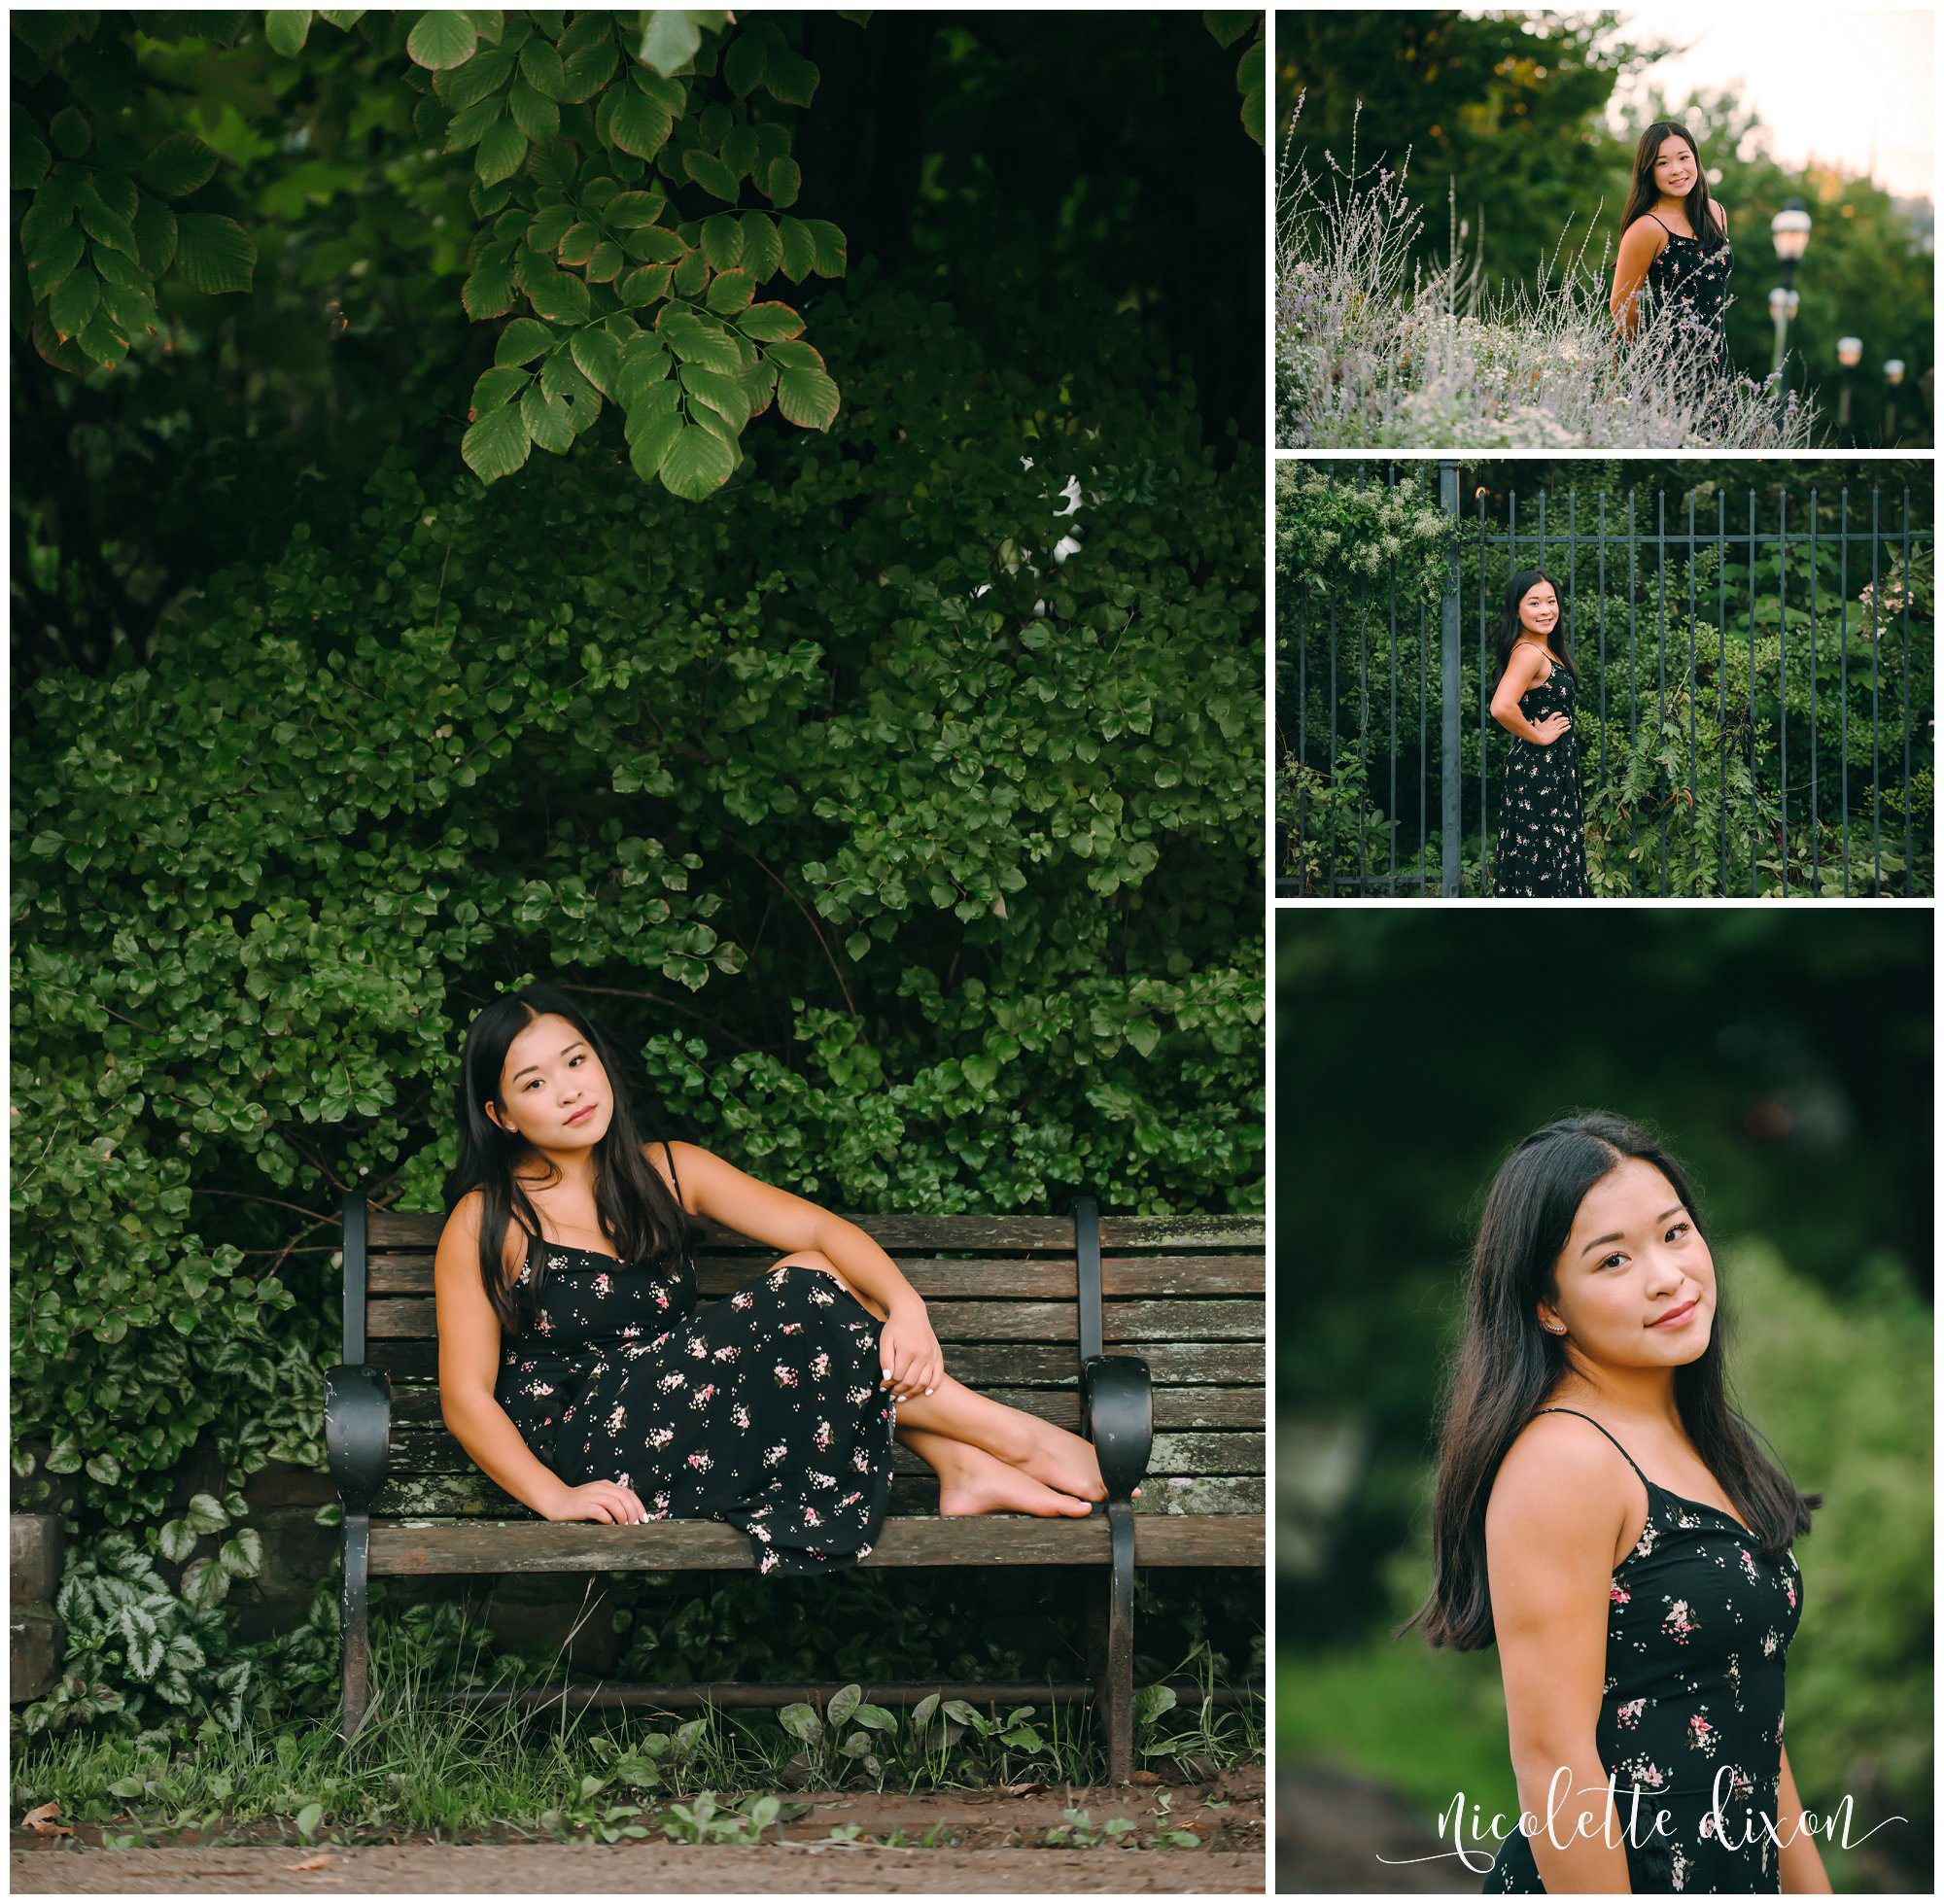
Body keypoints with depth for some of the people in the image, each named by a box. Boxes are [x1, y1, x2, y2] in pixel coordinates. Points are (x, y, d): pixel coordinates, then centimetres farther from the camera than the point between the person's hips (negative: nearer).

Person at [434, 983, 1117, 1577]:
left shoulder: (666, 1173, 8)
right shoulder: (485, 1224, -5)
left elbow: (816, 1227, -2)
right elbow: (466, 1394, -9)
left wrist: (905, 1306, -21)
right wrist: (554, 1497, -24)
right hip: (583, 1455, -6)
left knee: (816, 1275, -13)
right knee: (797, 1310, -22)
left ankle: (965, 1469, -17)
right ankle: (1021, 1441, -14)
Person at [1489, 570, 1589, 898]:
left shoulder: (1547, 650, 10)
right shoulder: (1528, 653, -20)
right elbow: (1501, 708, -34)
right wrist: (1538, 736, -19)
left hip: (1557, 772, 10)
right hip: (1538, 771, -10)